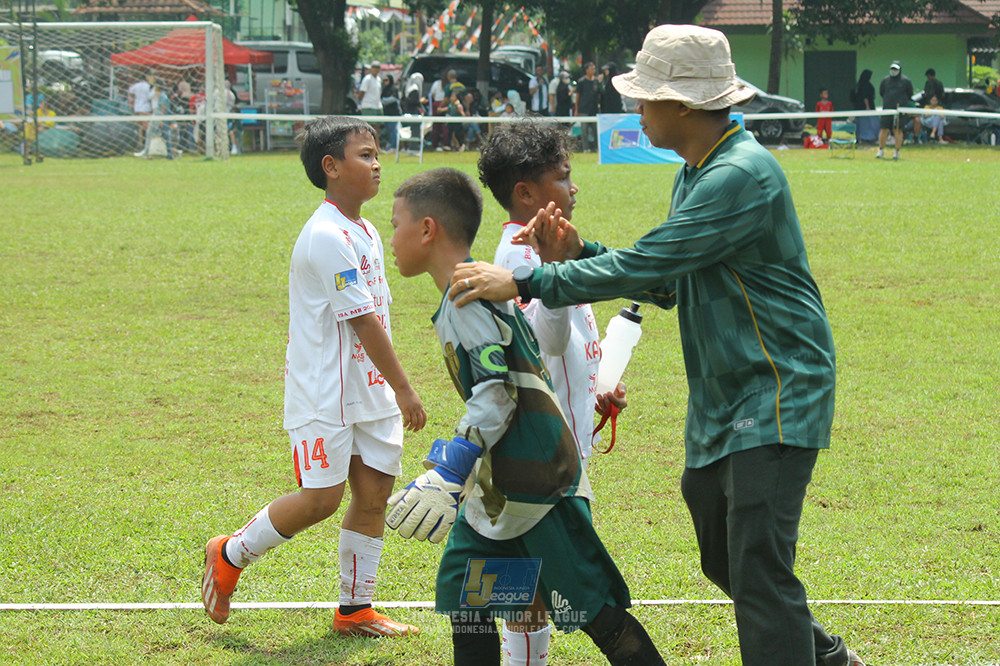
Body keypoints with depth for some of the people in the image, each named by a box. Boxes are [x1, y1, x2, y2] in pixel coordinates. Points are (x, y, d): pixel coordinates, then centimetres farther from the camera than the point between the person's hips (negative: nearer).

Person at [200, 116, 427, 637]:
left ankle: (355, 609, 15)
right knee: (321, 499, -8)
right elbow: (362, 321, -20)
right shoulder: (326, 237, -18)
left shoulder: (366, 233, 12)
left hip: (368, 388, 9)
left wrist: (391, 388, 19)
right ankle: (229, 555, 14)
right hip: (323, 393, -9)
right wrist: (403, 389, -19)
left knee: (374, 492, 6)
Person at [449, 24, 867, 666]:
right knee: (724, 558, 19)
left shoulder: (743, 175, -21)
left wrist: (528, 283, -22)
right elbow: (665, 284, 17)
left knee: (760, 570, -14)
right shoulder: (695, 176, 14)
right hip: (722, 399, 10)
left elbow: (647, 265, -25)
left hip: (777, 396, -10)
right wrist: (579, 252, 3)